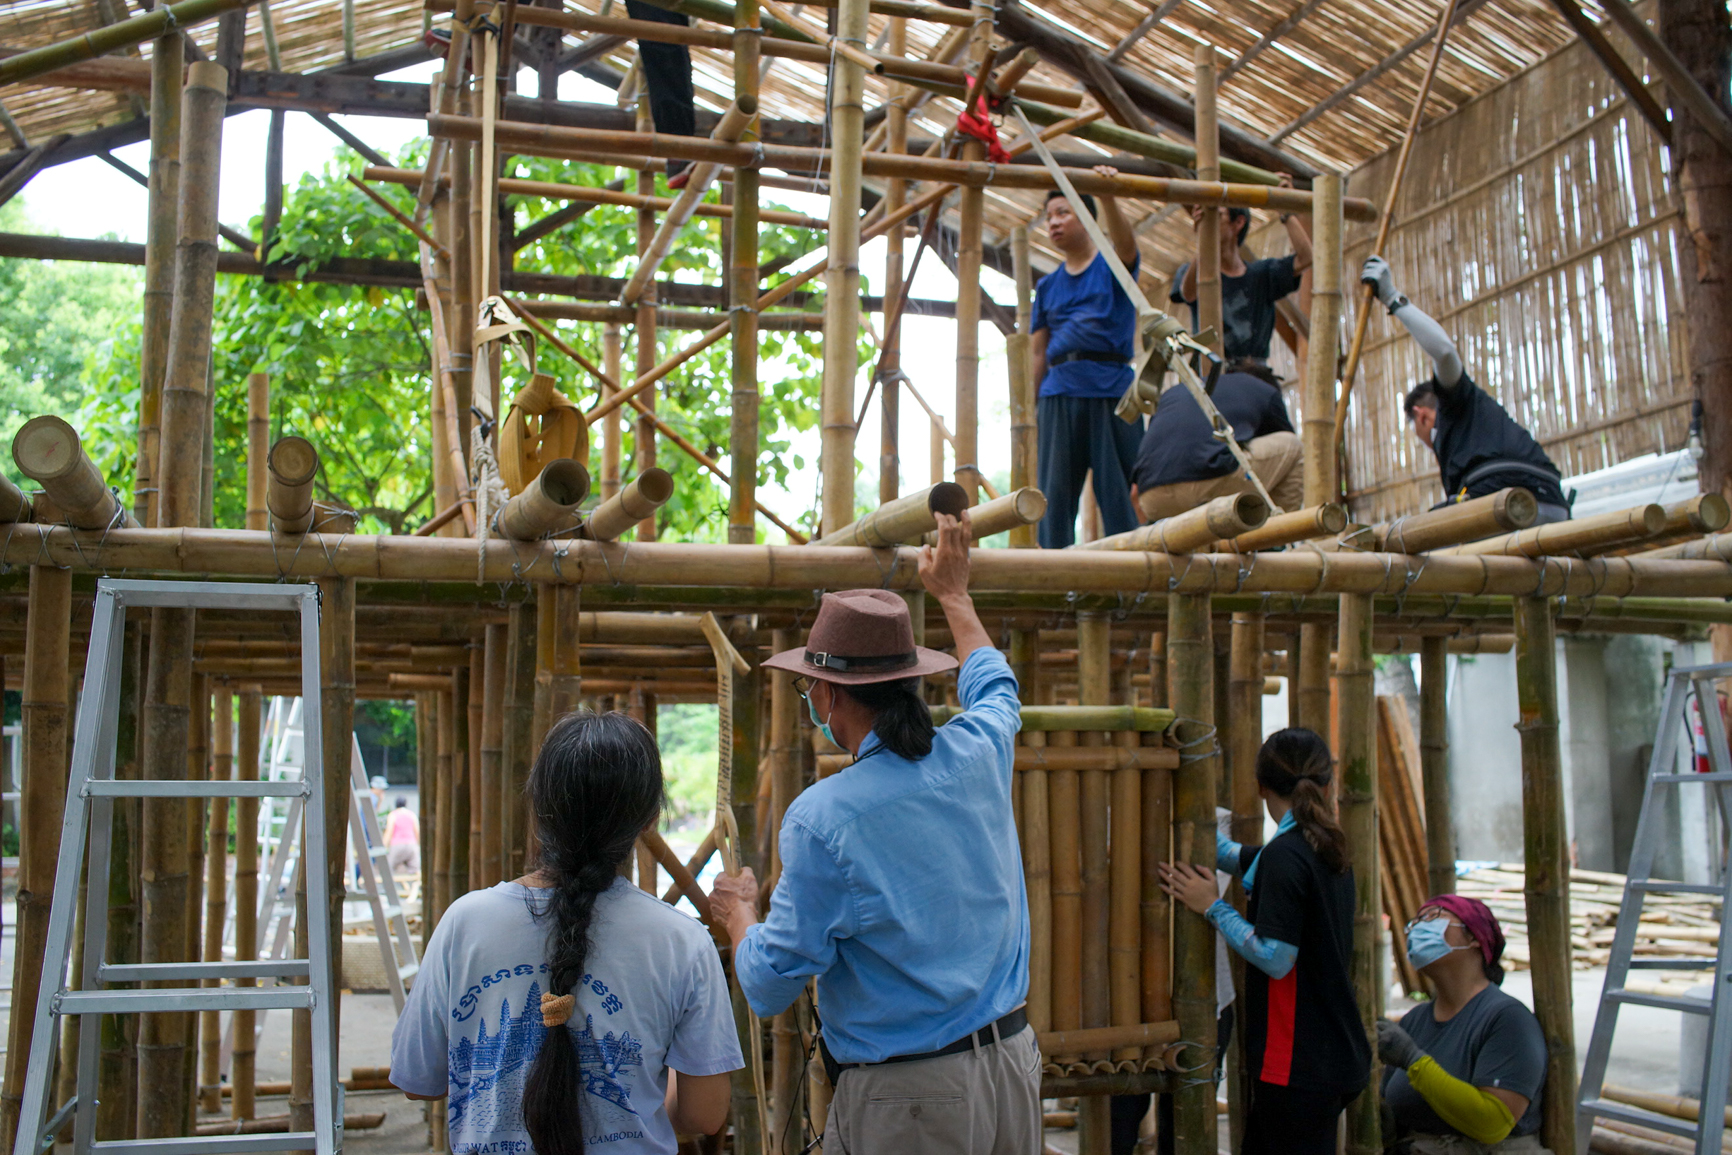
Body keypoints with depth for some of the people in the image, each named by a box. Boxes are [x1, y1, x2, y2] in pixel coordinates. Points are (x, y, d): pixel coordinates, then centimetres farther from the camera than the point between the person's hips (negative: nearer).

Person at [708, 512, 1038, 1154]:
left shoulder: (822, 820, -20)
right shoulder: (977, 757, -4)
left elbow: (769, 987, -12)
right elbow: (993, 686, 23)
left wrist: (737, 912, 9)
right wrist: (953, 593, 37)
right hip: (1015, 1071, 6)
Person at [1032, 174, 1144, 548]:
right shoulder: (1047, 286, 18)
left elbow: (1125, 241, -15)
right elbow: (1039, 352, 15)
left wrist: (1107, 194, -33)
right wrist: (1031, 410, 7)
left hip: (1112, 387, -3)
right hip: (1059, 392, 3)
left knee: (1118, 489, -4)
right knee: (1054, 491, 0)